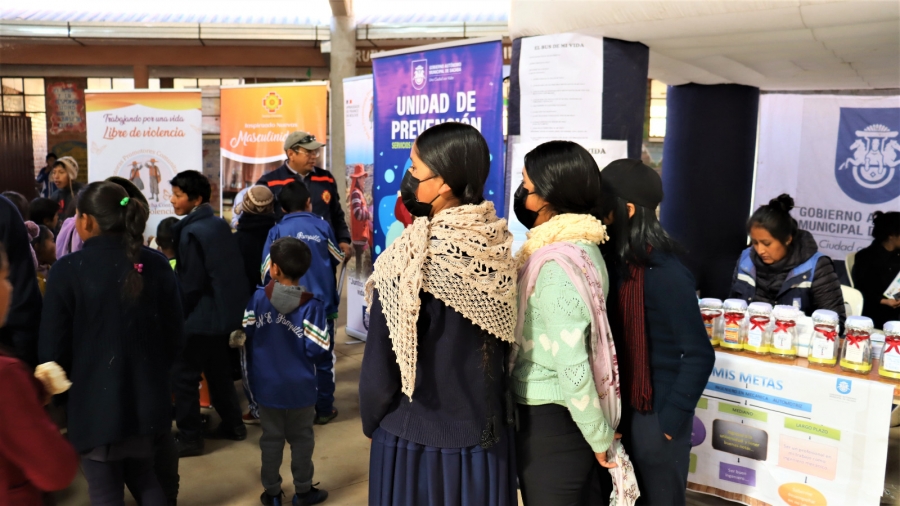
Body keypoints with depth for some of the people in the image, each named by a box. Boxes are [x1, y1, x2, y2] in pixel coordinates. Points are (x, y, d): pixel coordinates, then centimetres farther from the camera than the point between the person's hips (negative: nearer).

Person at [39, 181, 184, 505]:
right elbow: (175, 336, 3)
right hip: (147, 397, 4)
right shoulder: (156, 265, -3)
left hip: (96, 402, -4)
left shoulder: (67, 270, -15)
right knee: (144, 478, 23)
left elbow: (53, 348, -9)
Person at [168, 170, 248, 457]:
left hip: (201, 315, -9)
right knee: (218, 370, 20)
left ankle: (189, 437, 11)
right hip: (225, 310, 9)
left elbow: (190, 283, -19)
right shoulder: (220, 225, 5)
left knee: (183, 375, 3)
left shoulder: (191, 232, -19)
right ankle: (233, 424, 30)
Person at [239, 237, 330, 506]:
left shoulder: (258, 297, -10)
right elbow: (317, 350, -18)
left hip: (266, 385, 2)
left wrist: (255, 365, 13)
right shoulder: (312, 305, -17)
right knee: (301, 439, 14)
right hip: (300, 387, -2)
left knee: (271, 438, 16)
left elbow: (244, 335, -6)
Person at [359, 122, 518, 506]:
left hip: (416, 439, -5)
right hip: (488, 434, 5)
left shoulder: (410, 259, -22)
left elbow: (381, 366, -14)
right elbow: (504, 345, 4)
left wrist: (372, 423, 3)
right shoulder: (499, 248, -6)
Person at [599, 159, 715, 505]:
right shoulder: (616, 261, 1)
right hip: (621, 408, 7)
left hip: (655, 414, -7)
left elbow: (699, 355, -17)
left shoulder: (664, 274, -19)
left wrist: (671, 420, -15)